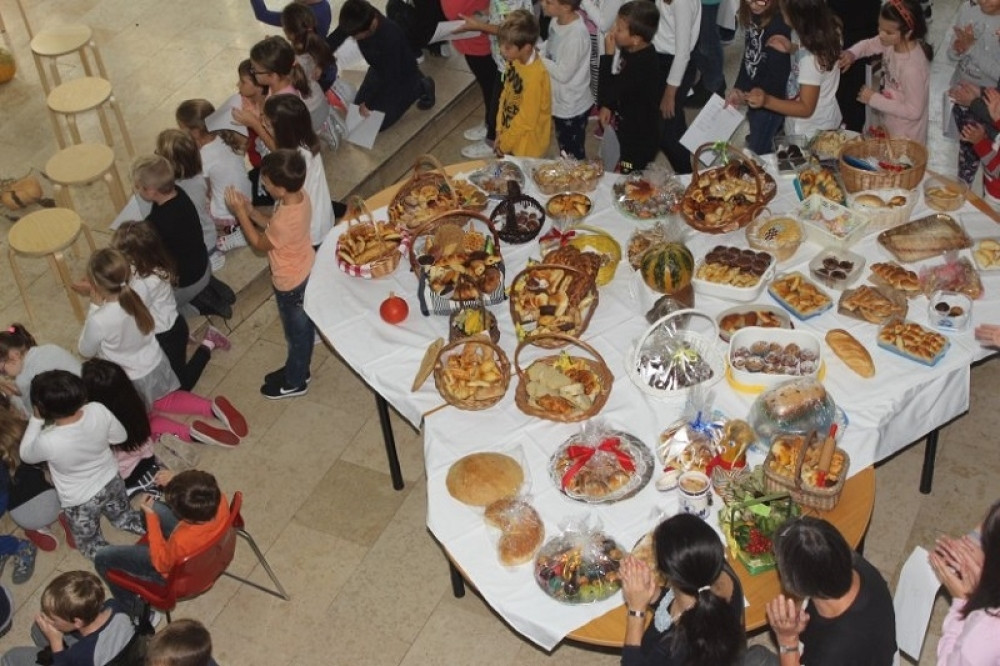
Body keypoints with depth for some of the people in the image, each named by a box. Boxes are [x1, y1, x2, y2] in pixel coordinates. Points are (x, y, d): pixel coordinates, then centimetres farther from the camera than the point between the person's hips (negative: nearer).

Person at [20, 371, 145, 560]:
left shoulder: (48, 441, -39)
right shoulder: (99, 411, -28)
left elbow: (26, 455, -12)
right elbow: (120, 437, -6)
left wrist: (36, 419, -14)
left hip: (80, 502, -4)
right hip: (112, 482, 4)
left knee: (92, 547, 21)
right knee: (124, 517, 35)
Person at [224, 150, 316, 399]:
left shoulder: (284, 220, -39)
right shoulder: (301, 196, -14)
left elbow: (260, 243, -18)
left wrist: (240, 213, -17)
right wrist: (252, 211, -7)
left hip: (292, 284, -8)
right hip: (307, 272, 8)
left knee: (297, 332, 15)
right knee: (301, 328, 27)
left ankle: (294, 382, 38)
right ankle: (297, 369, 49)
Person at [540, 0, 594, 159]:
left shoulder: (576, 35, -31)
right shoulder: (557, 20, -6)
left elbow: (563, 74, -26)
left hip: (572, 106, -8)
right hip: (559, 100, 8)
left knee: (573, 156, 11)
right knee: (565, 152, 26)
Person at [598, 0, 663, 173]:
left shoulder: (642, 65, -33)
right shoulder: (633, 51, -4)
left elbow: (610, 90, -29)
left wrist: (608, 55, -26)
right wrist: (607, 106, 1)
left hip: (641, 138, -9)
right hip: (630, 130, 10)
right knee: (622, 174, 25)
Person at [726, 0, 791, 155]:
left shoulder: (781, 25, -29)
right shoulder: (754, 16, -4)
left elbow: (778, 73, -25)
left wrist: (747, 95, -14)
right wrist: (738, 88, -5)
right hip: (753, 92, 8)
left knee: (758, 152, 3)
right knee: (754, 142, 24)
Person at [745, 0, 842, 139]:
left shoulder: (810, 58, -34)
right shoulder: (825, 34, -10)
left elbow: (806, 108, -27)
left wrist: (767, 101, -38)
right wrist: (792, 49, -3)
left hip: (810, 134, -8)